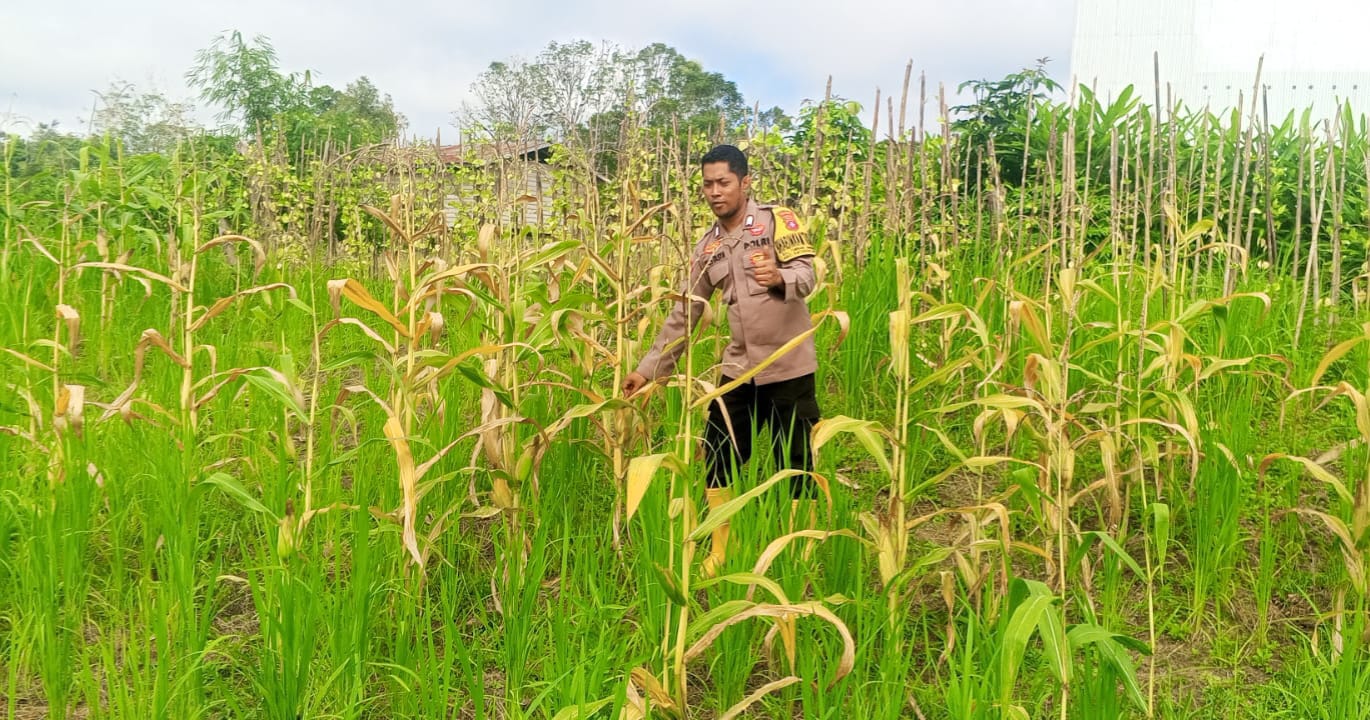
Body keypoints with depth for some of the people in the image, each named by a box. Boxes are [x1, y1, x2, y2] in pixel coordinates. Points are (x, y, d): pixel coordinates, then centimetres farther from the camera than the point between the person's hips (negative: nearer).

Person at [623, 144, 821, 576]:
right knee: (718, 456, 8)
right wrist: (648, 369, 7)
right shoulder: (707, 248, 9)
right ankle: (718, 552, 22)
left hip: (789, 368, -5)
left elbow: (806, 275, -18)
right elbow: (684, 315, 11)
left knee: (796, 463, 3)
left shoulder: (778, 221, -5)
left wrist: (779, 278, -42)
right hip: (739, 370, 5)